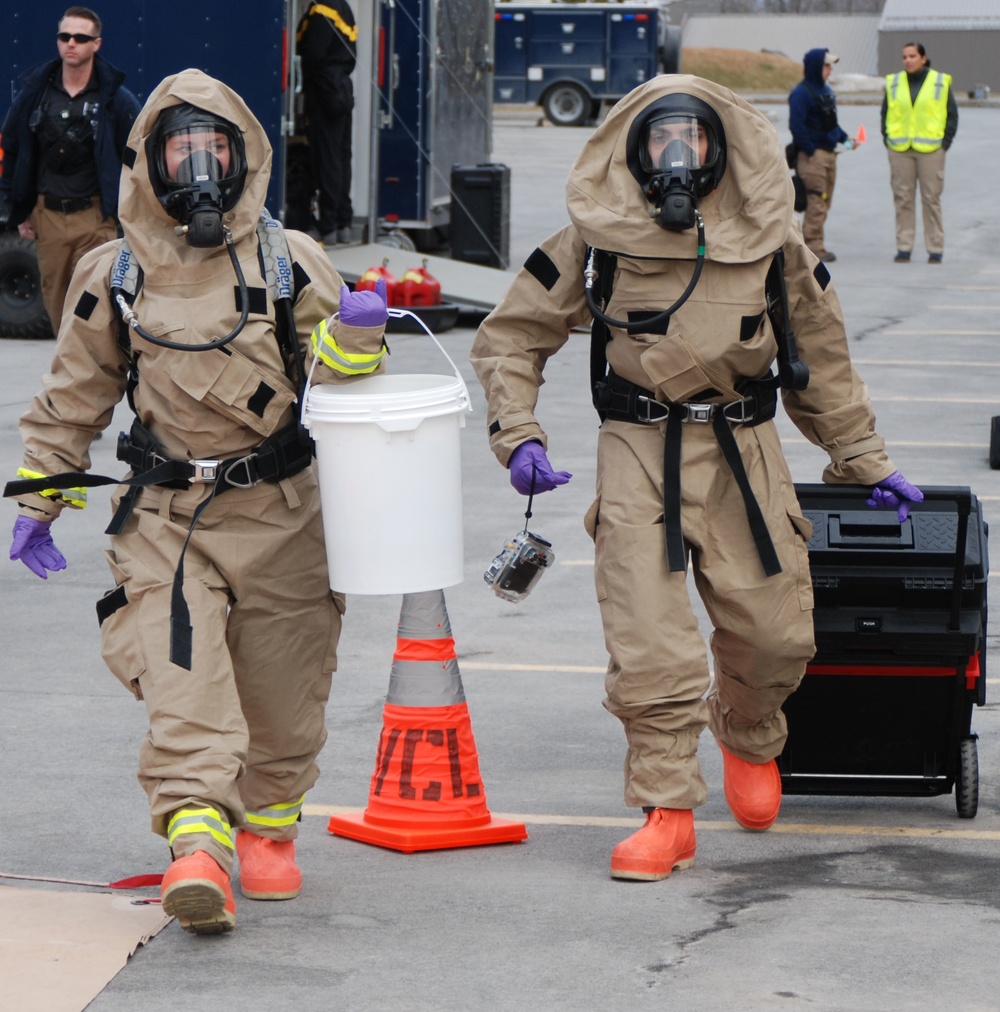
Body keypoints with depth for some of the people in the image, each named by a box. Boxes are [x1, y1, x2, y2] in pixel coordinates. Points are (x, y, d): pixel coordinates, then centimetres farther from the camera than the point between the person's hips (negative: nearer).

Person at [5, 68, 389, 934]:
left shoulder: (291, 262, 2)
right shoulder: (113, 277, 4)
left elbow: (337, 386, 4)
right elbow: (75, 398, 14)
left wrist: (355, 334, -17)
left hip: (281, 513, 1)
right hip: (165, 515, 0)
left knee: (283, 693, 7)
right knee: (181, 679, -18)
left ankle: (268, 830, 30)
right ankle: (197, 847, -26)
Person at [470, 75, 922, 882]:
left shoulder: (770, 240, 5)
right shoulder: (597, 239, -2)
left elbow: (821, 359, 17)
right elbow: (510, 338, 6)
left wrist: (866, 463, 20)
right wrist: (519, 437, -7)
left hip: (744, 452, 2)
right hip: (639, 452, -2)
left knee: (774, 632, 4)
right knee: (649, 642, -12)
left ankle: (749, 737, 37)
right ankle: (668, 811, -1)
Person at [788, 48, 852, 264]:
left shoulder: (826, 91, 16)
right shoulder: (801, 93, -12)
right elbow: (797, 125, -17)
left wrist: (844, 138, 12)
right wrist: (811, 151, -18)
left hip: (829, 153, 9)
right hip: (812, 155, -9)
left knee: (824, 202, 11)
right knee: (816, 201, -9)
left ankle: (810, 244, 18)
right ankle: (815, 247, -6)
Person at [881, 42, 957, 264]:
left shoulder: (940, 82, 3)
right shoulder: (893, 83, 9)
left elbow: (952, 115, 6)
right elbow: (885, 114, 15)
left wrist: (945, 142, -3)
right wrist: (887, 140, 3)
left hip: (931, 150, -2)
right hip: (899, 151, 2)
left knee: (931, 199, -1)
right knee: (903, 199, 2)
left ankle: (935, 248, 4)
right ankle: (903, 247, 8)